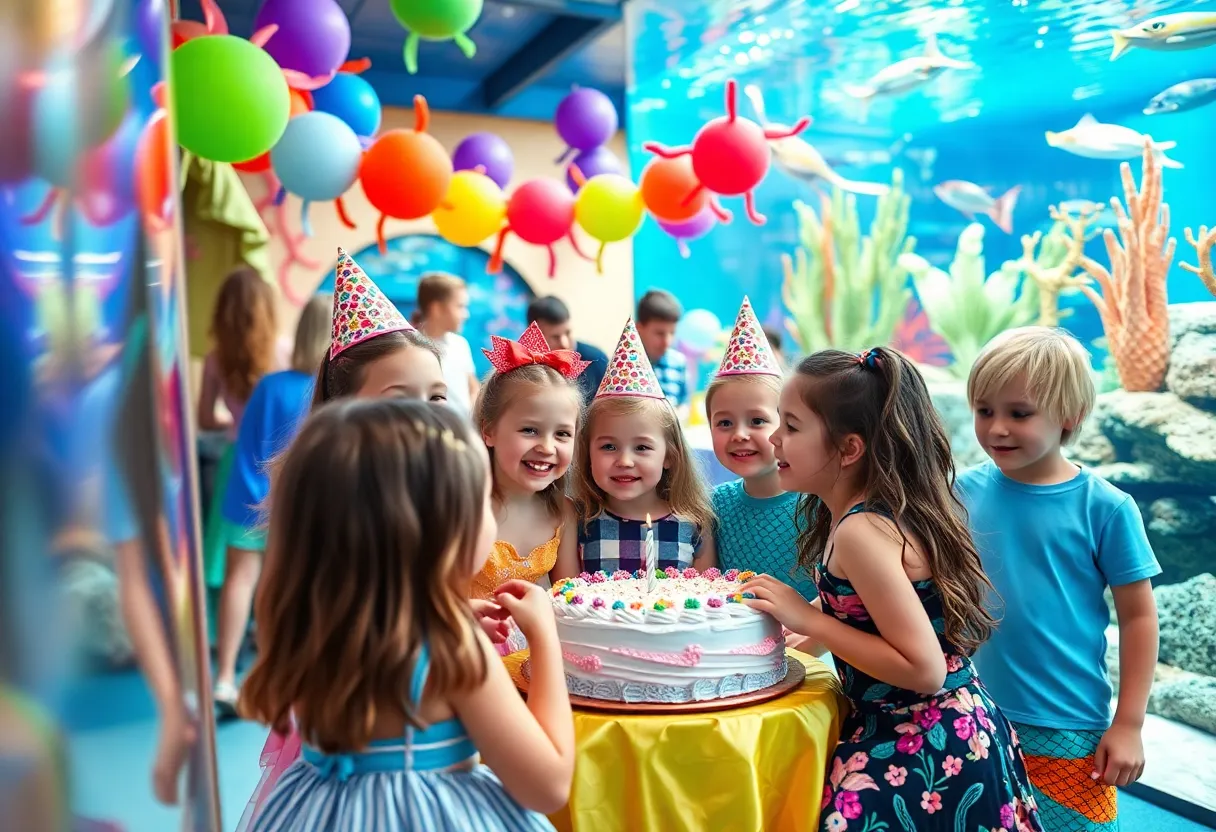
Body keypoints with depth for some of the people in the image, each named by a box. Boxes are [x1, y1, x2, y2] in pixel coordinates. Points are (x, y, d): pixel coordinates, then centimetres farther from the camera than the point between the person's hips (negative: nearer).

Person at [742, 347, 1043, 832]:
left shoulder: (862, 532, -25)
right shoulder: (864, 513, 3)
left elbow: (925, 670, -26)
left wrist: (807, 619, -23)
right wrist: (796, 616, 3)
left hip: (929, 750, -9)